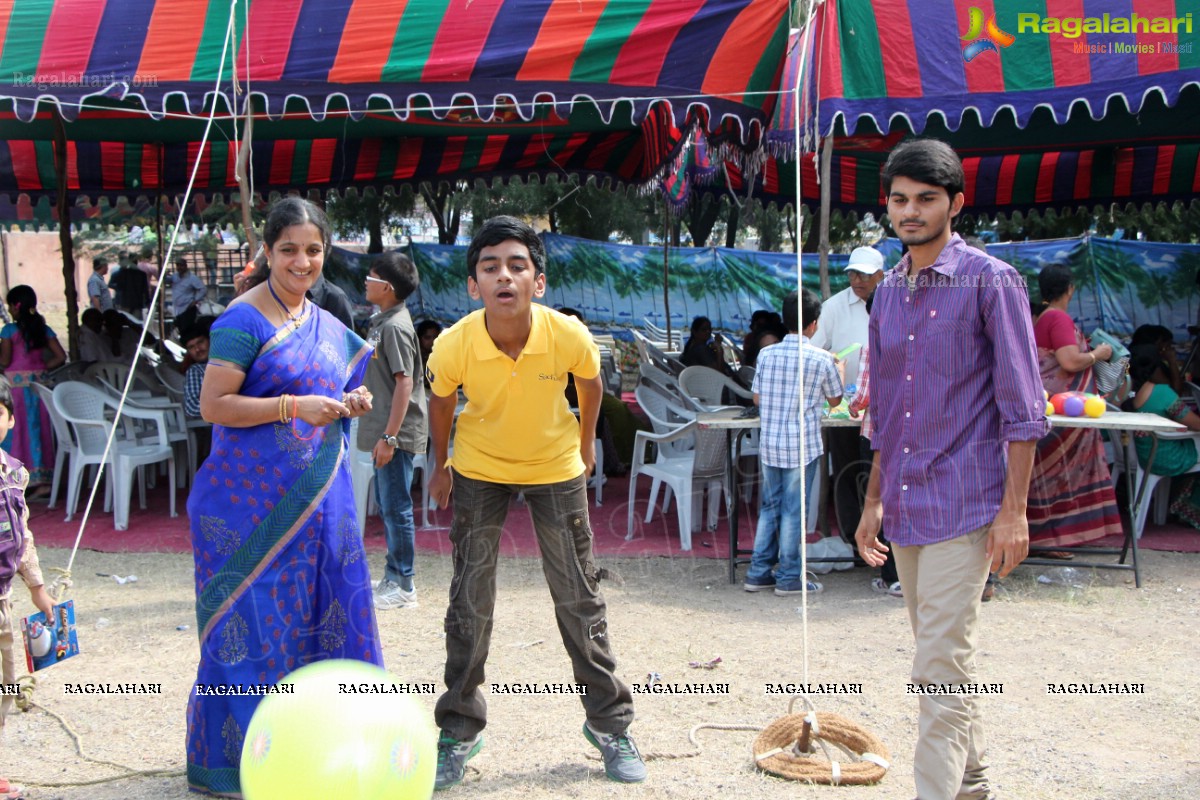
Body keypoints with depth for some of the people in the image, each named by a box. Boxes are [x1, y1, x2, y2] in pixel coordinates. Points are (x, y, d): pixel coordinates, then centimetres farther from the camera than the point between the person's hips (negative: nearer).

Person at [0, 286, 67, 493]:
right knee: (41, 428, 8)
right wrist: (42, 368, 12)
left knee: (19, 429, 1)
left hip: (17, 383, -4)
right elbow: (60, 357, 4)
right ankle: (44, 480, 10)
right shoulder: (44, 329, 7)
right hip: (40, 381, 4)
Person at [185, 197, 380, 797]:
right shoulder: (244, 320, -11)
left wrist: (349, 403, 4)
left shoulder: (323, 324, 13)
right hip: (254, 504, -7)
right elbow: (213, 406, -15)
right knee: (253, 628, -2)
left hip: (318, 501, 8)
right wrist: (293, 406, -22)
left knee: (323, 620, 9)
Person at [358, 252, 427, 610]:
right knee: (387, 506, 16)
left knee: (396, 508, -4)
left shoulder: (395, 327, -17)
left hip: (397, 435, -10)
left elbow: (404, 383, -21)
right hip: (384, 432, 10)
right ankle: (392, 577, 26)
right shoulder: (381, 322, 14)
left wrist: (389, 436, -23)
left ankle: (404, 586, 4)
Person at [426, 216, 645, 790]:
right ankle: (459, 730, 17)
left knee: (579, 598, 5)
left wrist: (585, 445, 10)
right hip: (479, 470, 0)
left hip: (556, 469, 0)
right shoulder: (454, 346, -27)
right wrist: (441, 465, 9)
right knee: (469, 602, 2)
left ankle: (609, 722, 20)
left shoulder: (570, 336, -28)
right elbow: (440, 400, -3)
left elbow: (590, 384, -3)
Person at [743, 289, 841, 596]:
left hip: (769, 444, 4)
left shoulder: (766, 354, 1)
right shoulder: (821, 359, -8)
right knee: (793, 511, 2)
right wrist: (831, 369, 23)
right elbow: (835, 400, 5)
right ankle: (788, 578, 8)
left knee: (769, 507, 13)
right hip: (802, 445, -4)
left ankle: (758, 573, 15)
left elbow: (757, 398, 7)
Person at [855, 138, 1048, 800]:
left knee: (942, 669, -10)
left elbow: (1022, 408, -9)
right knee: (944, 662, 16)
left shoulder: (990, 281, -7)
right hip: (906, 509, 7)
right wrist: (874, 502, 18)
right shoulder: (888, 292, 12)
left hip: (963, 507, -7)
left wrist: (1014, 509, -14)